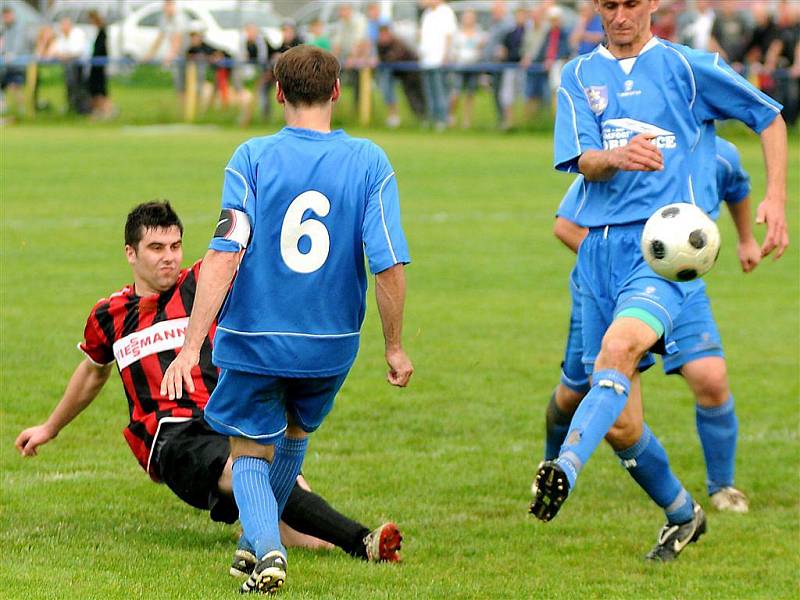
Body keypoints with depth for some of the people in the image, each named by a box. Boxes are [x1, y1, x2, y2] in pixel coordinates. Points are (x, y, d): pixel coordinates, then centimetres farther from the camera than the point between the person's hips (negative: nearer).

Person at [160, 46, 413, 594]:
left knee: (250, 453, 12)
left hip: (254, 342, -2)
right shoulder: (370, 163, -6)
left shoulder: (252, 158, -11)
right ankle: (257, 541, 41)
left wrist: (192, 345, -19)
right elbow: (390, 265, -10)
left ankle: (267, 549, -14)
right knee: (295, 433, 28)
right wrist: (395, 347, 2)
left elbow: (224, 256, -19)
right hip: (332, 344, 2)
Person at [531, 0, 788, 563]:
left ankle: (565, 471, -50)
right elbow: (582, 160, -1)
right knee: (620, 423, 4)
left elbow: (769, 117, 14)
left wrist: (775, 197, 2)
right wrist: (616, 158, -24)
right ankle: (681, 514, 27)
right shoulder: (579, 75, 13)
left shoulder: (688, 67, 6)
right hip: (601, 246, 4)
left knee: (619, 347, -33)